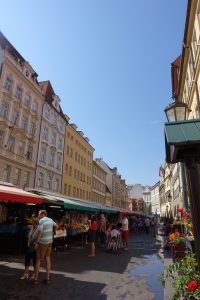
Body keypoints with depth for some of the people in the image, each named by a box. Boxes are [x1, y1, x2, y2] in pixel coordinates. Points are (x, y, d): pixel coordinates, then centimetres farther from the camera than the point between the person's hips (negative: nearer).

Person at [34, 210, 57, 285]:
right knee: (47, 258, 15)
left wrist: (37, 243, -17)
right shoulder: (50, 220, 5)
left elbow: (40, 233, -22)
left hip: (42, 242, -6)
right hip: (50, 241, 6)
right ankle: (48, 278, 17)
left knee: (38, 259, 8)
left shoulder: (41, 221, -16)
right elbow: (56, 226, 21)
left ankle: (36, 278, 15)